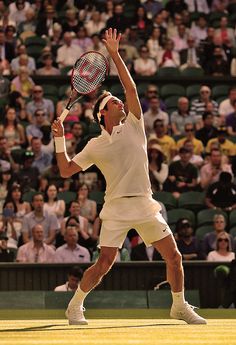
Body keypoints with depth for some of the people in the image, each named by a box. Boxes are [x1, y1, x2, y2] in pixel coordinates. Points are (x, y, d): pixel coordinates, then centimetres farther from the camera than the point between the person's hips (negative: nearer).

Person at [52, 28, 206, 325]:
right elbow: (66, 170, 9)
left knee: (173, 257, 1)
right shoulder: (95, 146, 5)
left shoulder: (133, 127, 9)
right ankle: (75, 306, 8)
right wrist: (59, 140, -1)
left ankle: (180, 306, 19)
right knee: (105, 263, -11)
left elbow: (131, 88, 1)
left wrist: (115, 54, -3)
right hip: (117, 208, -3)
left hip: (145, 206, 3)